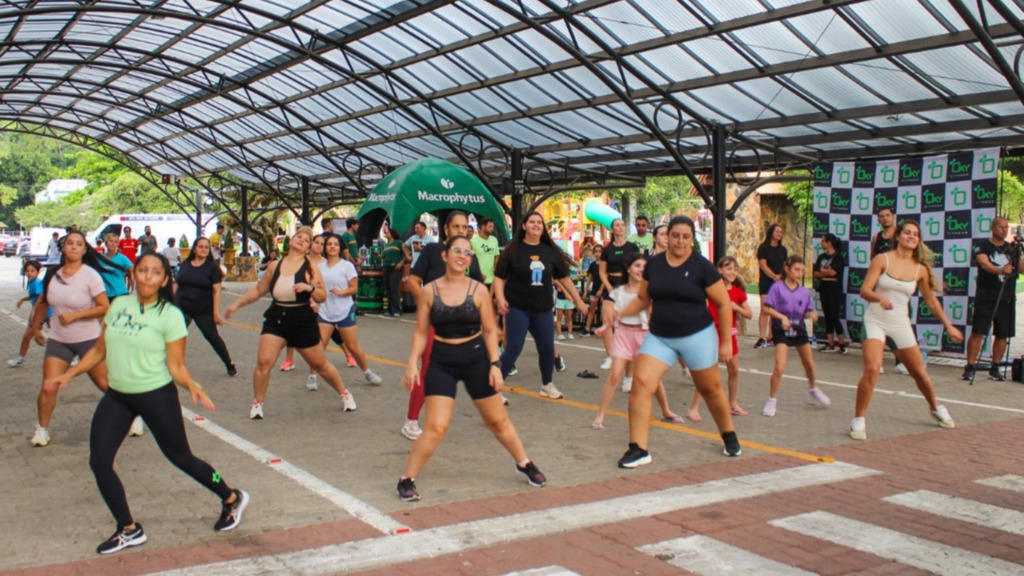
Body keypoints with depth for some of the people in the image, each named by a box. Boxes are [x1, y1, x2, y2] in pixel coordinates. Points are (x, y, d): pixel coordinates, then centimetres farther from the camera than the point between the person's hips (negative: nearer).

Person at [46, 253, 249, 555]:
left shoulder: (170, 315, -11)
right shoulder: (118, 305, 3)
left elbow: (176, 365, -11)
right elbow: (100, 350, 13)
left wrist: (193, 387, -29)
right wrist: (69, 375, 6)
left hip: (157, 396, -5)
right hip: (116, 396, 5)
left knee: (181, 457, 3)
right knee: (99, 462, -3)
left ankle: (232, 499, 27)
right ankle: (128, 530, 14)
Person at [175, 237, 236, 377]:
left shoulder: (212, 267, -4)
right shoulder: (185, 265, 7)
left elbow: (217, 291, -7)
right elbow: (176, 285, 13)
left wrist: (216, 312, -13)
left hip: (204, 311, -3)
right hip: (182, 309, 3)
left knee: (213, 337, 4)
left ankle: (230, 366, 19)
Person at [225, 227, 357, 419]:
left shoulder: (310, 268, -4)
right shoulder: (275, 266, 3)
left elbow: (323, 297, -6)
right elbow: (258, 290, 14)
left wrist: (310, 288, -25)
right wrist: (236, 304, 11)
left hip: (303, 322, -2)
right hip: (275, 319, 2)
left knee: (320, 364, 9)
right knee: (263, 361, -12)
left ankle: (345, 393, 32)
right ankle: (257, 404, 7)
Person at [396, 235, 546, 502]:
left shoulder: (479, 290, -5)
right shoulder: (429, 291, -5)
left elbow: (490, 330, 0)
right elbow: (421, 332, 1)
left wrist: (495, 364, -7)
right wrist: (412, 363, -8)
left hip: (476, 358, 1)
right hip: (441, 361, -1)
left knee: (498, 420, 14)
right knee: (435, 427, -10)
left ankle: (524, 464, 36)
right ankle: (406, 480, 5)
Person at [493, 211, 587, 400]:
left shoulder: (550, 251, 6)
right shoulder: (513, 250, -6)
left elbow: (564, 277, 12)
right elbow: (499, 277, -6)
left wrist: (578, 300, 13)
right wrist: (500, 299, -20)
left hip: (543, 308, 4)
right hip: (517, 308, -4)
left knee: (547, 347, 10)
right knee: (513, 348, -9)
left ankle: (547, 385, 30)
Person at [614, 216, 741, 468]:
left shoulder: (702, 266, -10)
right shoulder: (654, 264, 0)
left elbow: (723, 304, -5)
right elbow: (643, 298, 11)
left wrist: (726, 341, -6)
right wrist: (621, 313, -6)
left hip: (697, 336, -2)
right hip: (659, 337, 3)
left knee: (710, 389, 13)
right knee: (641, 383, -15)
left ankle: (730, 436, 40)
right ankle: (638, 449, -9)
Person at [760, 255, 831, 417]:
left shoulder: (804, 291, 0)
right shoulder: (777, 287, -12)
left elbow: (807, 312, 8)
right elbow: (766, 307, -13)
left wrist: (811, 314, -14)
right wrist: (782, 317, -24)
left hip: (799, 330, 5)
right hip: (781, 331, -5)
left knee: (809, 364, 18)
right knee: (780, 367, -15)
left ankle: (812, 388, 48)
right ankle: (772, 400, 1)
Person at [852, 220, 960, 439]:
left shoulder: (920, 269, 1)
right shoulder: (882, 259, -7)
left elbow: (930, 300, 14)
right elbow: (864, 290, -13)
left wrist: (948, 326, 15)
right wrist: (879, 298, -33)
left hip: (900, 323, 3)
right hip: (875, 320, -3)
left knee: (918, 371, 14)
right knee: (872, 369, -21)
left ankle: (936, 408, 42)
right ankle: (858, 420, -8)